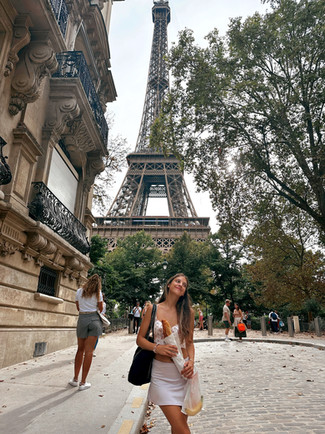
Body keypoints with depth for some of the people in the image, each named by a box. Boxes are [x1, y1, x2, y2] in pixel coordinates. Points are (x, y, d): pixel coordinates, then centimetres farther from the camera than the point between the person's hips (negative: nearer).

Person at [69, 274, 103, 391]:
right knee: (89, 351, 0)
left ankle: (75, 379, 19)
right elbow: (101, 309, 6)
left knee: (80, 349, 15)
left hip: (82, 319, 2)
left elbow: (78, 307, 15)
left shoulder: (79, 291, 7)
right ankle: (83, 382, 4)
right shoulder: (98, 293, 1)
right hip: (94, 319, -2)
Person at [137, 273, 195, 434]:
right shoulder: (153, 309, -1)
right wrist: (157, 347, -16)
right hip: (162, 374, -2)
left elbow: (189, 342, 10)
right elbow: (140, 339, 2)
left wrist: (191, 361, -8)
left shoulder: (188, 312, 3)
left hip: (183, 372, 2)